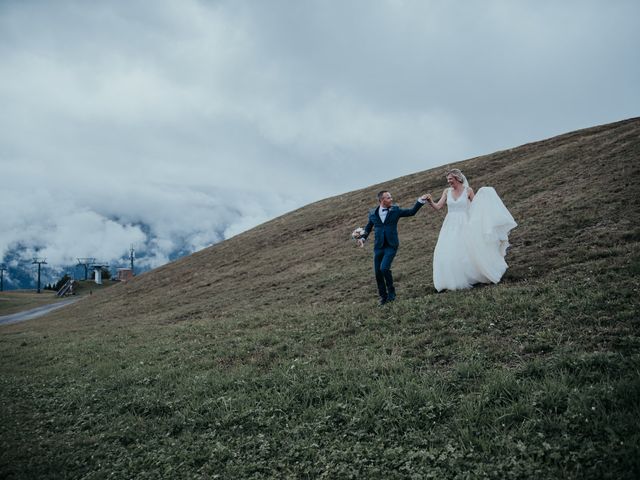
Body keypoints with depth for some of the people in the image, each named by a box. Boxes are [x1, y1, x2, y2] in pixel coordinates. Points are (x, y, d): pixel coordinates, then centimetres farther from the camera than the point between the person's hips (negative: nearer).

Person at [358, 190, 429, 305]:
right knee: (378, 272, 2)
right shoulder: (372, 213, 6)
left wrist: (420, 201, -9)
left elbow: (411, 212, 1)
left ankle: (391, 291, 6)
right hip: (378, 247, 3)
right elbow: (368, 228, 17)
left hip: (391, 245, -2)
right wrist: (362, 238, 1)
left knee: (384, 268, -19)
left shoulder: (395, 210, 3)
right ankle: (383, 297, 20)